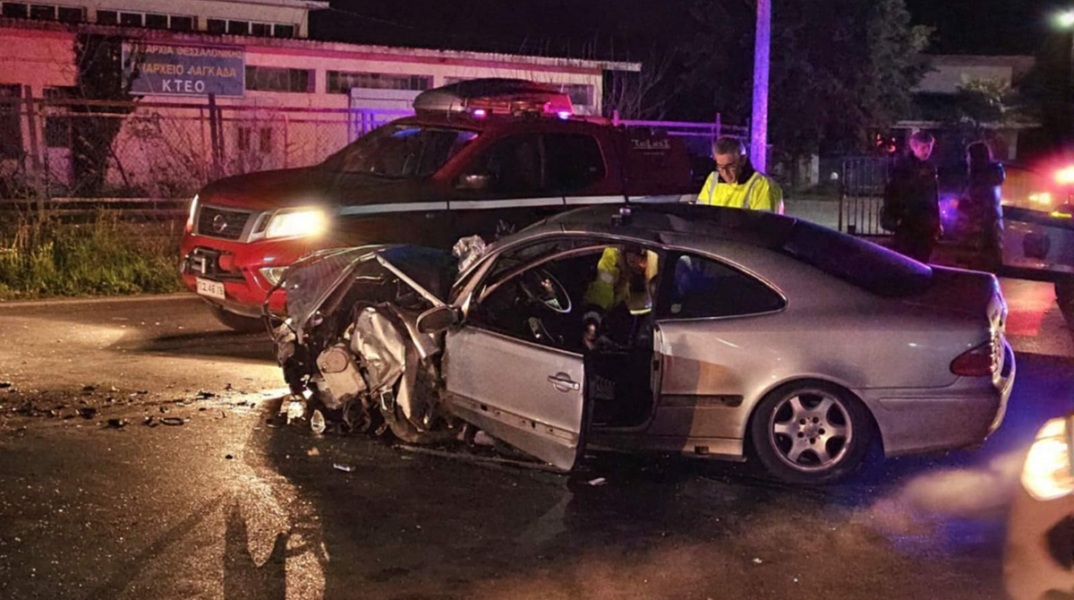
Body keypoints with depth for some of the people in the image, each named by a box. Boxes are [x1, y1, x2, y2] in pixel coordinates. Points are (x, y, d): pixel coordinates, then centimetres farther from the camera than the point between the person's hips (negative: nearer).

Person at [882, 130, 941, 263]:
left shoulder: (930, 168, 13)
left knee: (922, 261, 9)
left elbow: (934, 196, 17)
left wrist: (937, 222, 16)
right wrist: (892, 218, -14)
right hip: (907, 222, -6)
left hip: (926, 224, 6)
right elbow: (891, 192, -9)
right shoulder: (903, 166, -5)